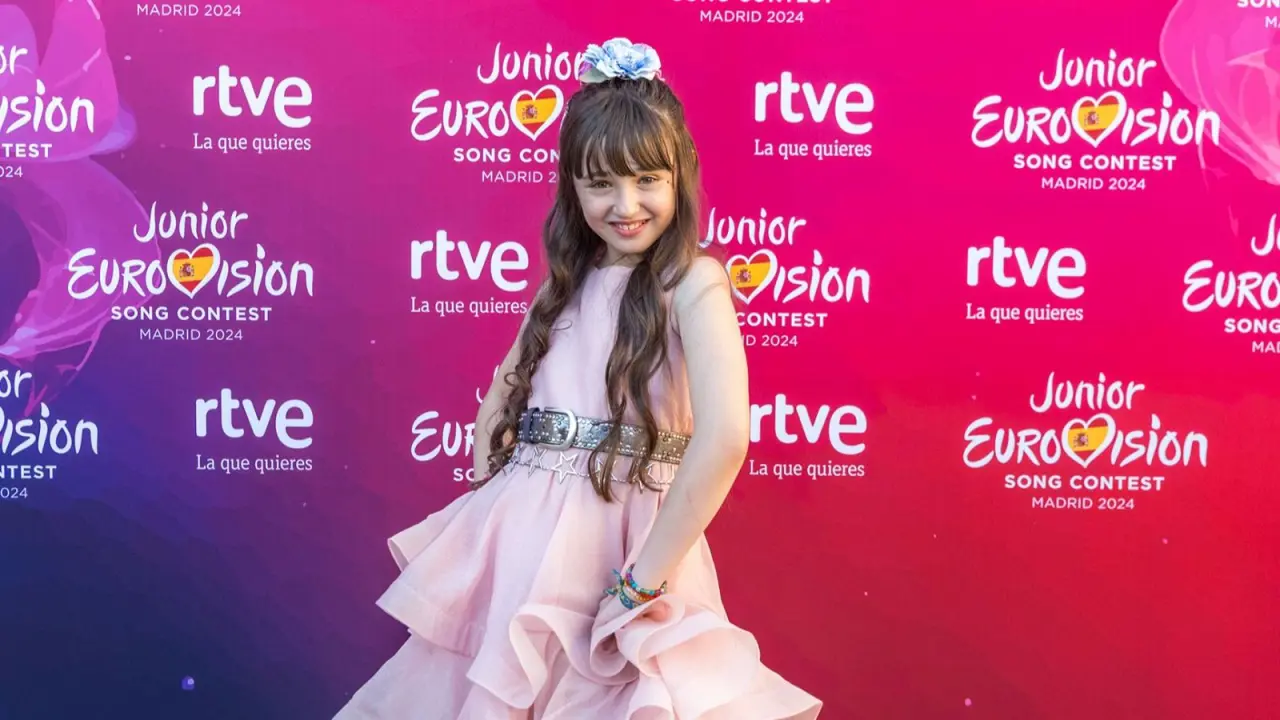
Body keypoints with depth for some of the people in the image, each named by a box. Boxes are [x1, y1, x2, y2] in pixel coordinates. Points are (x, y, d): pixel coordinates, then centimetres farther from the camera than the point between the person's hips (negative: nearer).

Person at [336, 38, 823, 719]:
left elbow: (725, 436, -24)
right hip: (520, 532, 6)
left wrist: (646, 575, -20)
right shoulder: (569, 280, 10)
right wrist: (493, 500, 1)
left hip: (622, 541, -6)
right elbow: (499, 401, 16)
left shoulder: (693, 281, -11)